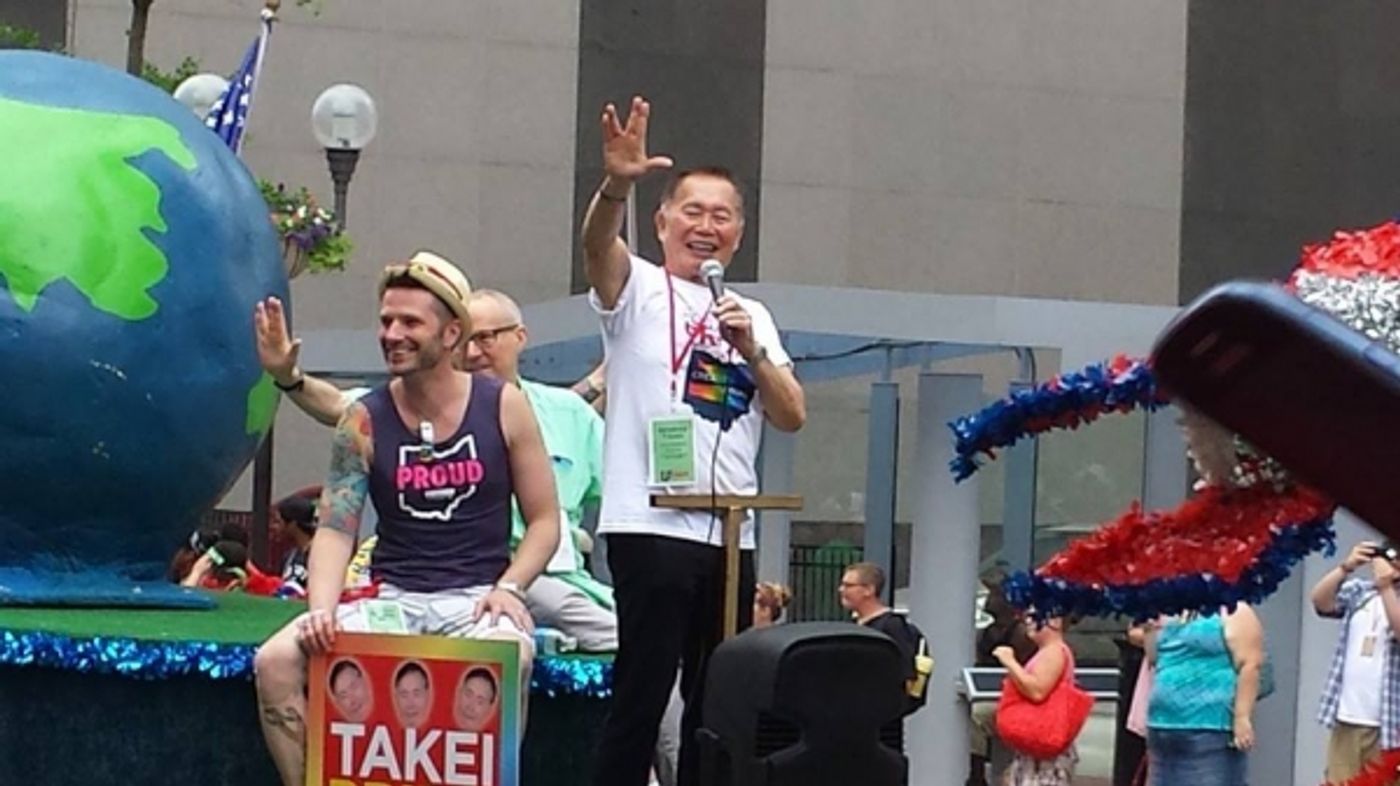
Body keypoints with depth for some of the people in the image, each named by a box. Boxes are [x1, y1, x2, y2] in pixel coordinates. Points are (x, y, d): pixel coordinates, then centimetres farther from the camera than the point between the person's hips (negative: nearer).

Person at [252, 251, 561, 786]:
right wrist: (321, 610, -20)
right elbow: (334, 530, -1)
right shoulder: (364, 422, 5)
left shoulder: (503, 407, 2)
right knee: (274, 661, -20)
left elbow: (544, 520, 6)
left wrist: (509, 588, -12)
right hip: (392, 599, 2)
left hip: (476, 598, -2)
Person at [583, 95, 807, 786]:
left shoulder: (751, 316, 18)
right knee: (641, 692, -9)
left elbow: (792, 416, 9)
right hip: (651, 526, -6)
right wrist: (616, 184, -39)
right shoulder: (637, 289, 4)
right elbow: (597, 243, -19)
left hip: (733, 533, 6)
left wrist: (750, 350, -7)